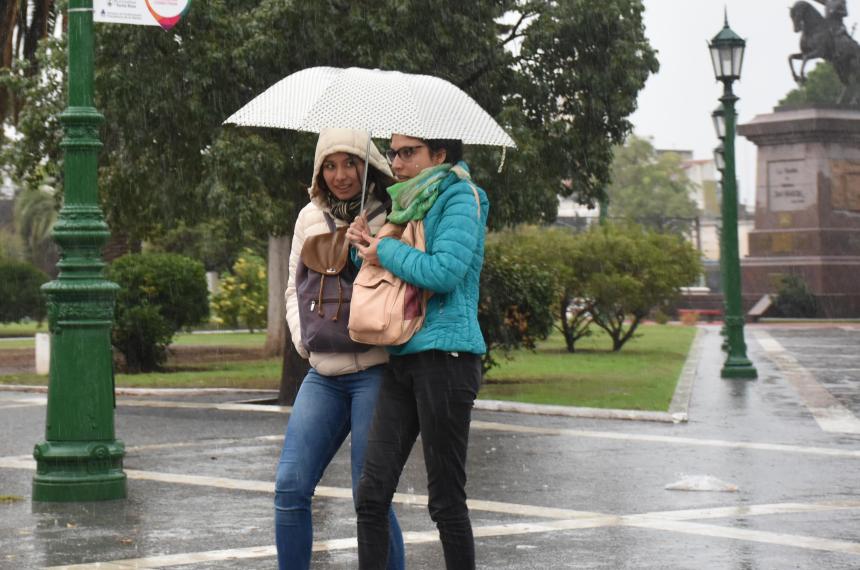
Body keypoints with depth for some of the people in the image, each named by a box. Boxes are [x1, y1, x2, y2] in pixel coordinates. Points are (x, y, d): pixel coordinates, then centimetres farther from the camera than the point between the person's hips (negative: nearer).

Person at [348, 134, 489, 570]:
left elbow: (445, 273, -20)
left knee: (446, 500, -1)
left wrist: (385, 251, -7)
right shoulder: (406, 205, 19)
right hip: (402, 357, 8)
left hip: (445, 356, -8)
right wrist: (365, 247, 6)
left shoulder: (461, 198, -5)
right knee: (371, 495, 0)